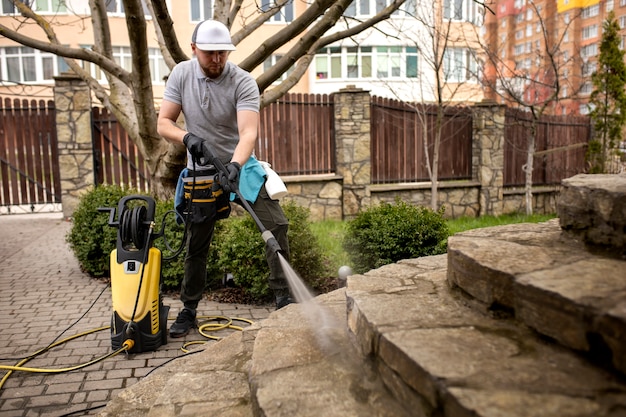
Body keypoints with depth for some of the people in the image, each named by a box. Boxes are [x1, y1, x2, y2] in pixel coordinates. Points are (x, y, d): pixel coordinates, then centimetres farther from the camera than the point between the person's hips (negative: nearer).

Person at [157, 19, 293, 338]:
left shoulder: (243, 82, -16)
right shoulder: (181, 75, -6)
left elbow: (249, 132, -28)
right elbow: (163, 123, -5)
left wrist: (235, 165, -46)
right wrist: (187, 137, -26)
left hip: (239, 164, -1)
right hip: (201, 170, 2)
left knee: (276, 224, -14)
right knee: (196, 244, 6)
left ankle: (284, 297, 0)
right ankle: (188, 311, 21)